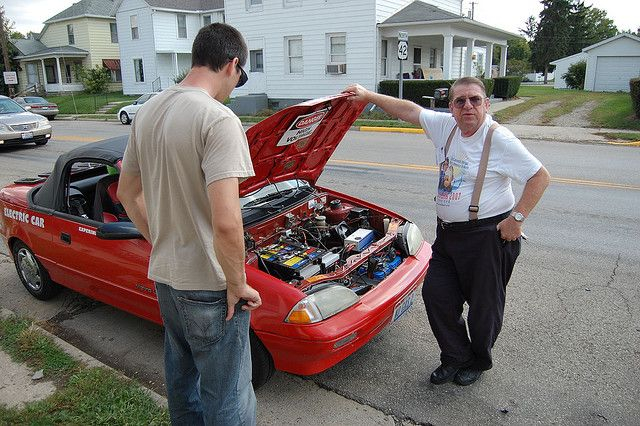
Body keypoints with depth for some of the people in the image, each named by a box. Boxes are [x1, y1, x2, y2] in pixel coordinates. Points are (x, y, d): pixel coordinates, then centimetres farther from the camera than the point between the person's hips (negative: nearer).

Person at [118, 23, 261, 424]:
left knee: (181, 379, 29)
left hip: (164, 275, 8)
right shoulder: (218, 119, -22)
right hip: (210, 286, -8)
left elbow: (127, 192, 15)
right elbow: (226, 222, -31)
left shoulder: (148, 112, 4)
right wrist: (238, 284, -16)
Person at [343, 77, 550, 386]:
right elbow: (408, 110, 8)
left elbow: (540, 177, -12)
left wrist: (517, 218, -16)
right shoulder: (445, 126, 2)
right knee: (436, 294, 9)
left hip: (488, 234, -6)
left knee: (484, 303, 8)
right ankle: (455, 357, 29)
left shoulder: (500, 139, -15)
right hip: (448, 231, 7)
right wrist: (368, 96, 5)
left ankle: (479, 361, 34)